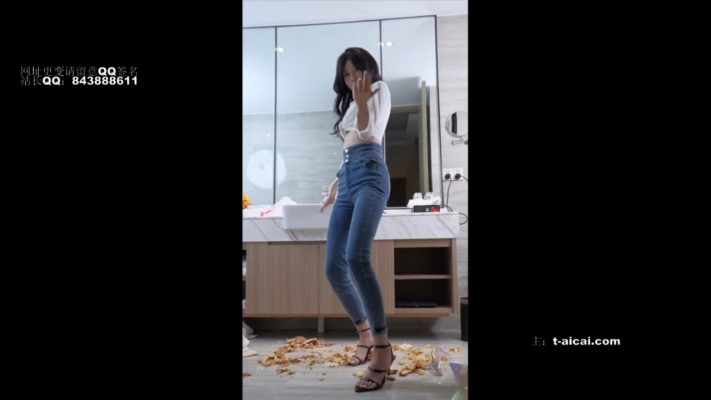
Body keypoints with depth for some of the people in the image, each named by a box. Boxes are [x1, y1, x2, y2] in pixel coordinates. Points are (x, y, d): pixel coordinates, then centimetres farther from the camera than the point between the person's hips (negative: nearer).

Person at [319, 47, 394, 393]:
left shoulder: (380, 89, 10)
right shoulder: (348, 104, 31)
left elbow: (369, 133, -6)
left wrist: (362, 102, -21)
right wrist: (333, 190, 32)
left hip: (369, 174, -8)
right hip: (348, 179, 8)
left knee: (356, 258, -28)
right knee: (334, 268, -3)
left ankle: (383, 349, -24)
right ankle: (366, 337, 14)